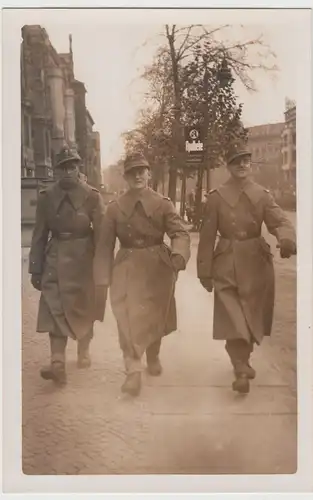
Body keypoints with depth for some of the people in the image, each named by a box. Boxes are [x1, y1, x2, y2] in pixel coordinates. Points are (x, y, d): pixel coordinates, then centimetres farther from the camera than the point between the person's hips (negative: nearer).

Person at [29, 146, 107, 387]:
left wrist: (102, 268, -8)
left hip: (84, 260, -1)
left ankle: (83, 351, 36)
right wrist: (35, 269, 1)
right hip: (55, 261, 1)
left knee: (85, 309, 14)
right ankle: (58, 364, -10)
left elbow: (101, 235, -6)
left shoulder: (92, 196, -7)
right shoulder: (46, 197, -1)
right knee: (55, 311, -8)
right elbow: (40, 236, 1)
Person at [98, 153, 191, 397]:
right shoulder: (115, 207, 1)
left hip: (157, 266, 1)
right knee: (129, 318, -11)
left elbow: (180, 232, -12)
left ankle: (153, 357, 38)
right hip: (127, 267, 0)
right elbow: (107, 244, 2)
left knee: (155, 316, 13)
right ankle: (133, 370, -8)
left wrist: (179, 254, -33)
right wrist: (106, 275, -1)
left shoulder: (163, 204, -2)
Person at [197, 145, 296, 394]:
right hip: (227, 264, -2)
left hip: (257, 262, 3)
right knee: (232, 319, -9)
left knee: (253, 316, 12)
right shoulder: (217, 196, -1)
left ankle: (243, 361, 33)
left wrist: (287, 240, -32)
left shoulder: (262, 194, 4)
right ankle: (242, 370, -3)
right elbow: (208, 235, -1)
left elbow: (280, 221, -7)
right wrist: (205, 271, -4)